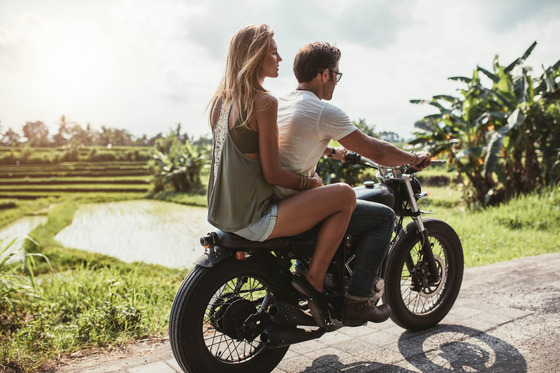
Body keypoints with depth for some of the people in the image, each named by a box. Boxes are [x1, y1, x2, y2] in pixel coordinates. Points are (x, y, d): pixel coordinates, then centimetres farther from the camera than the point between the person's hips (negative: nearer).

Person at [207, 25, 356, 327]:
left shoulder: (220, 100, 12)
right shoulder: (264, 102, -15)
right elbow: (271, 173, -17)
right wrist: (309, 182, 2)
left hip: (221, 213, 9)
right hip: (251, 220, -9)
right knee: (345, 194, -5)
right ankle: (312, 281, -1)